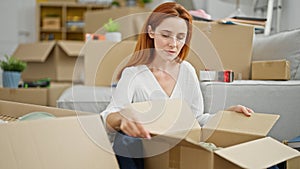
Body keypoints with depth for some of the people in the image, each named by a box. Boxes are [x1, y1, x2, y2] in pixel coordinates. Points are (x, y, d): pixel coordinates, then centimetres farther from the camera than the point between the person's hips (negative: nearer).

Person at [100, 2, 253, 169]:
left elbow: (196, 118, 8)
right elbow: (109, 116, -25)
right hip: (133, 155, -3)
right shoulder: (133, 74, -12)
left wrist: (228, 113, -9)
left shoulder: (187, 71, 2)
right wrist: (121, 120, -49)